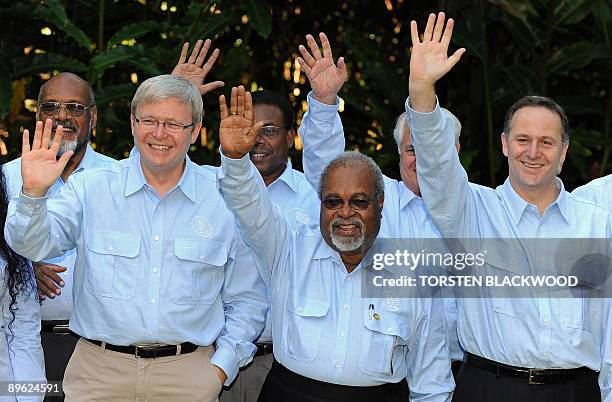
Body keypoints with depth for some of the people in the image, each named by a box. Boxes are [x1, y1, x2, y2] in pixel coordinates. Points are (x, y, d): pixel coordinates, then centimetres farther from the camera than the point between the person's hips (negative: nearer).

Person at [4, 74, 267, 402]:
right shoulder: (91, 187, 2)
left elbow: (247, 300, 7)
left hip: (189, 375, 0)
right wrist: (33, 193, -26)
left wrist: (221, 367, -2)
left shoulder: (225, 199, 2)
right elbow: (32, 244, -9)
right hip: (99, 372, 0)